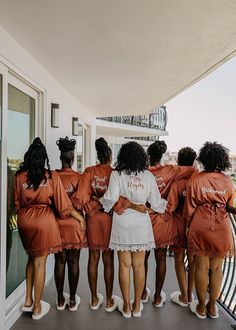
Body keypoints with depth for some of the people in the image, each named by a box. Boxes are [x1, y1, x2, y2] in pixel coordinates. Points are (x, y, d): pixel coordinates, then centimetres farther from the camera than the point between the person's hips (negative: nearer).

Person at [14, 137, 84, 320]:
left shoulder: (19, 176, -2)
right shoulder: (52, 176, -10)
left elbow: (16, 204, 5)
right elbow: (63, 203, -9)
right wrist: (81, 218, 1)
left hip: (25, 220, 4)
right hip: (44, 221, -3)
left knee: (32, 258, 25)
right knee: (40, 262, 10)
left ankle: (28, 300, 33)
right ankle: (37, 307, 25)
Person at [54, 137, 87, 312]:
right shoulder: (78, 177, -11)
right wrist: (82, 220, 2)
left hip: (58, 223, 2)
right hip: (75, 223, -2)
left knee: (60, 261, 15)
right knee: (73, 262, 12)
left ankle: (61, 299, 29)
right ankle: (72, 300, 25)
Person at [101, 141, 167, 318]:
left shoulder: (117, 174, -9)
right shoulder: (148, 176, -4)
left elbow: (110, 199, -16)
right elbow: (156, 204, -1)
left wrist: (105, 204, 6)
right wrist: (166, 204, 20)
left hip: (122, 224, -1)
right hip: (141, 225, 2)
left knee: (125, 265, 13)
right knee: (139, 266, 15)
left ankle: (126, 306, 27)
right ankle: (137, 306, 31)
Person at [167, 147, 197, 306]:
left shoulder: (176, 182, -16)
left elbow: (171, 207, -16)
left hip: (180, 224, -3)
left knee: (179, 258, 14)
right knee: (192, 258, 17)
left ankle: (184, 297, 23)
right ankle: (190, 294, 31)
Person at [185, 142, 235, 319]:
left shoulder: (195, 179, -9)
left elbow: (190, 207, -3)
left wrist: (190, 224, 12)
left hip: (200, 226, -2)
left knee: (201, 267, 11)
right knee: (216, 268, 15)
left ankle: (201, 307, 26)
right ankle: (212, 306, 31)